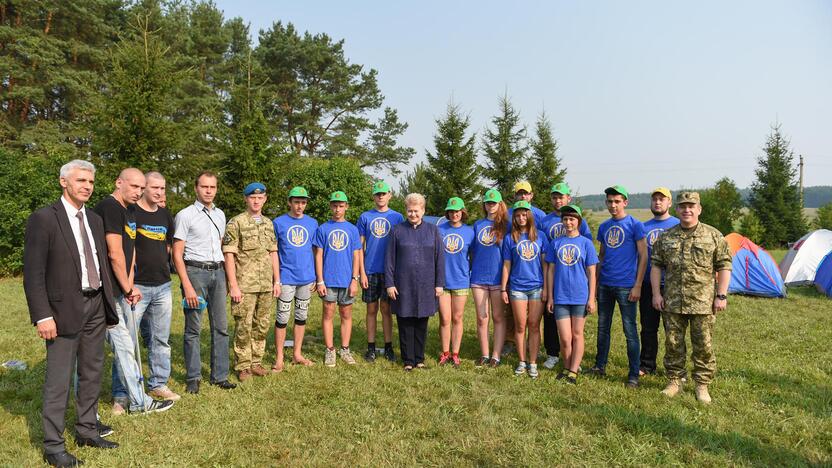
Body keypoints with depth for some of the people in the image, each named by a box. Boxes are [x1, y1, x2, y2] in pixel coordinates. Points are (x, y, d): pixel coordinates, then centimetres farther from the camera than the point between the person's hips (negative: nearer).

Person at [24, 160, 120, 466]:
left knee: (92, 373, 14)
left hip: (96, 306, 7)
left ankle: (86, 431, 28)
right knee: (59, 380, 0)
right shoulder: (43, 219, -8)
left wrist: (110, 303, 12)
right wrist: (42, 316, -16)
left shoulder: (95, 220, 12)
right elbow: (33, 273, -12)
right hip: (65, 308, -6)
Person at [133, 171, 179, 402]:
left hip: (162, 286, 6)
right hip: (136, 286, -6)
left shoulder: (166, 215, 12)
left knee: (160, 340, 13)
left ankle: (158, 384, 24)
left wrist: (163, 269, 15)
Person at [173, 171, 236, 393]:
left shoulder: (220, 215, 14)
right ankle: (193, 377, 11)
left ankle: (219, 375, 15)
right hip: (195, 271, -5)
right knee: (193, 328, 0)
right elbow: (177, 254, -7)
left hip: (217, 272, 5)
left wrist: (225, 277, 11)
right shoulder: (185, 215, -4)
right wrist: (187, 286, -14)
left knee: (221, 326, 6)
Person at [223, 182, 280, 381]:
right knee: (243, 327, 0)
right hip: (245, 286, -5)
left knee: (262, 326, 11)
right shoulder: (236, 223, -5)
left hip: (266, 285, 5)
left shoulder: (269, 223, 13)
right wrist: (233, 285, -14)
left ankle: (256, 362, 24)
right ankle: (242, 366, 12)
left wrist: (277, 280, 10)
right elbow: (229, 255, -9)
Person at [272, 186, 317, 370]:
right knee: (282, 318, -1)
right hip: (286, 277, -3)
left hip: (306, 277, 3)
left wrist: (317, 278, 7)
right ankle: (279, 358, 8)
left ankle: (297, 354, 23)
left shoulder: (312, 223, 7)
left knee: (302, 316, 11)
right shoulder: (278, 222, -1)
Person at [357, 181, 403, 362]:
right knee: (372, 309, 7)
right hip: (370, 271, 0)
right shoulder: (365, 217, 5)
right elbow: (360, 246, 4)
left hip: (389, 270, 0)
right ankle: (371, 348, 15)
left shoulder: (397, 217, 5)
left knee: (386, 309, 5)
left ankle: (388, 347, 14)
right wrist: (362, 272, -3)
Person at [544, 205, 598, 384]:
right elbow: (551, 270, 8)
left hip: (580, 296, -1)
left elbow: (591, 273, 1)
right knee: (565, 338, 2)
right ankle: (566, 368, 21)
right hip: (560, 297, 1)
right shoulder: (555, 243, 6)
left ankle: (573, 371, 14)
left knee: (577, 335, 7)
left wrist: (592, 299, -3)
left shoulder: (586, 243, 1)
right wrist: (550, 297, 5)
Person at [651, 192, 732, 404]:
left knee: (703, 346, 4)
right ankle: (674, 381, 22)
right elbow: (656, 265, 9)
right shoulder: (666, 237, 6)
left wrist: (721, 295, -7)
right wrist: (656, 293, 2)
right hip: (672, 302, 2)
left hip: (703, 303, -2)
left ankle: (702, 385, 17)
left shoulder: (714, 236, 0)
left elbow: (724, 267, 0)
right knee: (673, 343, 9)